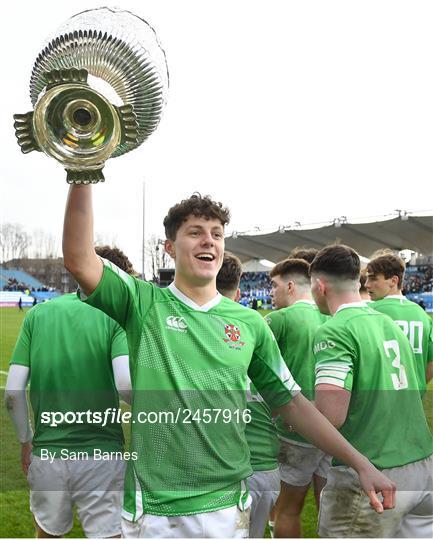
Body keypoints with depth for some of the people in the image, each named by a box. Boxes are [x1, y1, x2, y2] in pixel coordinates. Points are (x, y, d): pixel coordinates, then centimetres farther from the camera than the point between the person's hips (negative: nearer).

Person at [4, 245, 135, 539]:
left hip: (47, 452, 4)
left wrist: (26, 441, 12)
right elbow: (126, 383, -22)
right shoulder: (114, 318, -7)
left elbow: (13, 393, -1)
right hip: (101, 454, -4)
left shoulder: (37, 314, 3)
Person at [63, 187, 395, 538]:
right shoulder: (144, 303, -4)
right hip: (152, 508, -2)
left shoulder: (249, 322, 3)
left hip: (227, 506, 3)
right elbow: (79, 259, -19)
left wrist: (361, 463, 3)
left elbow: (292, 403, 7)